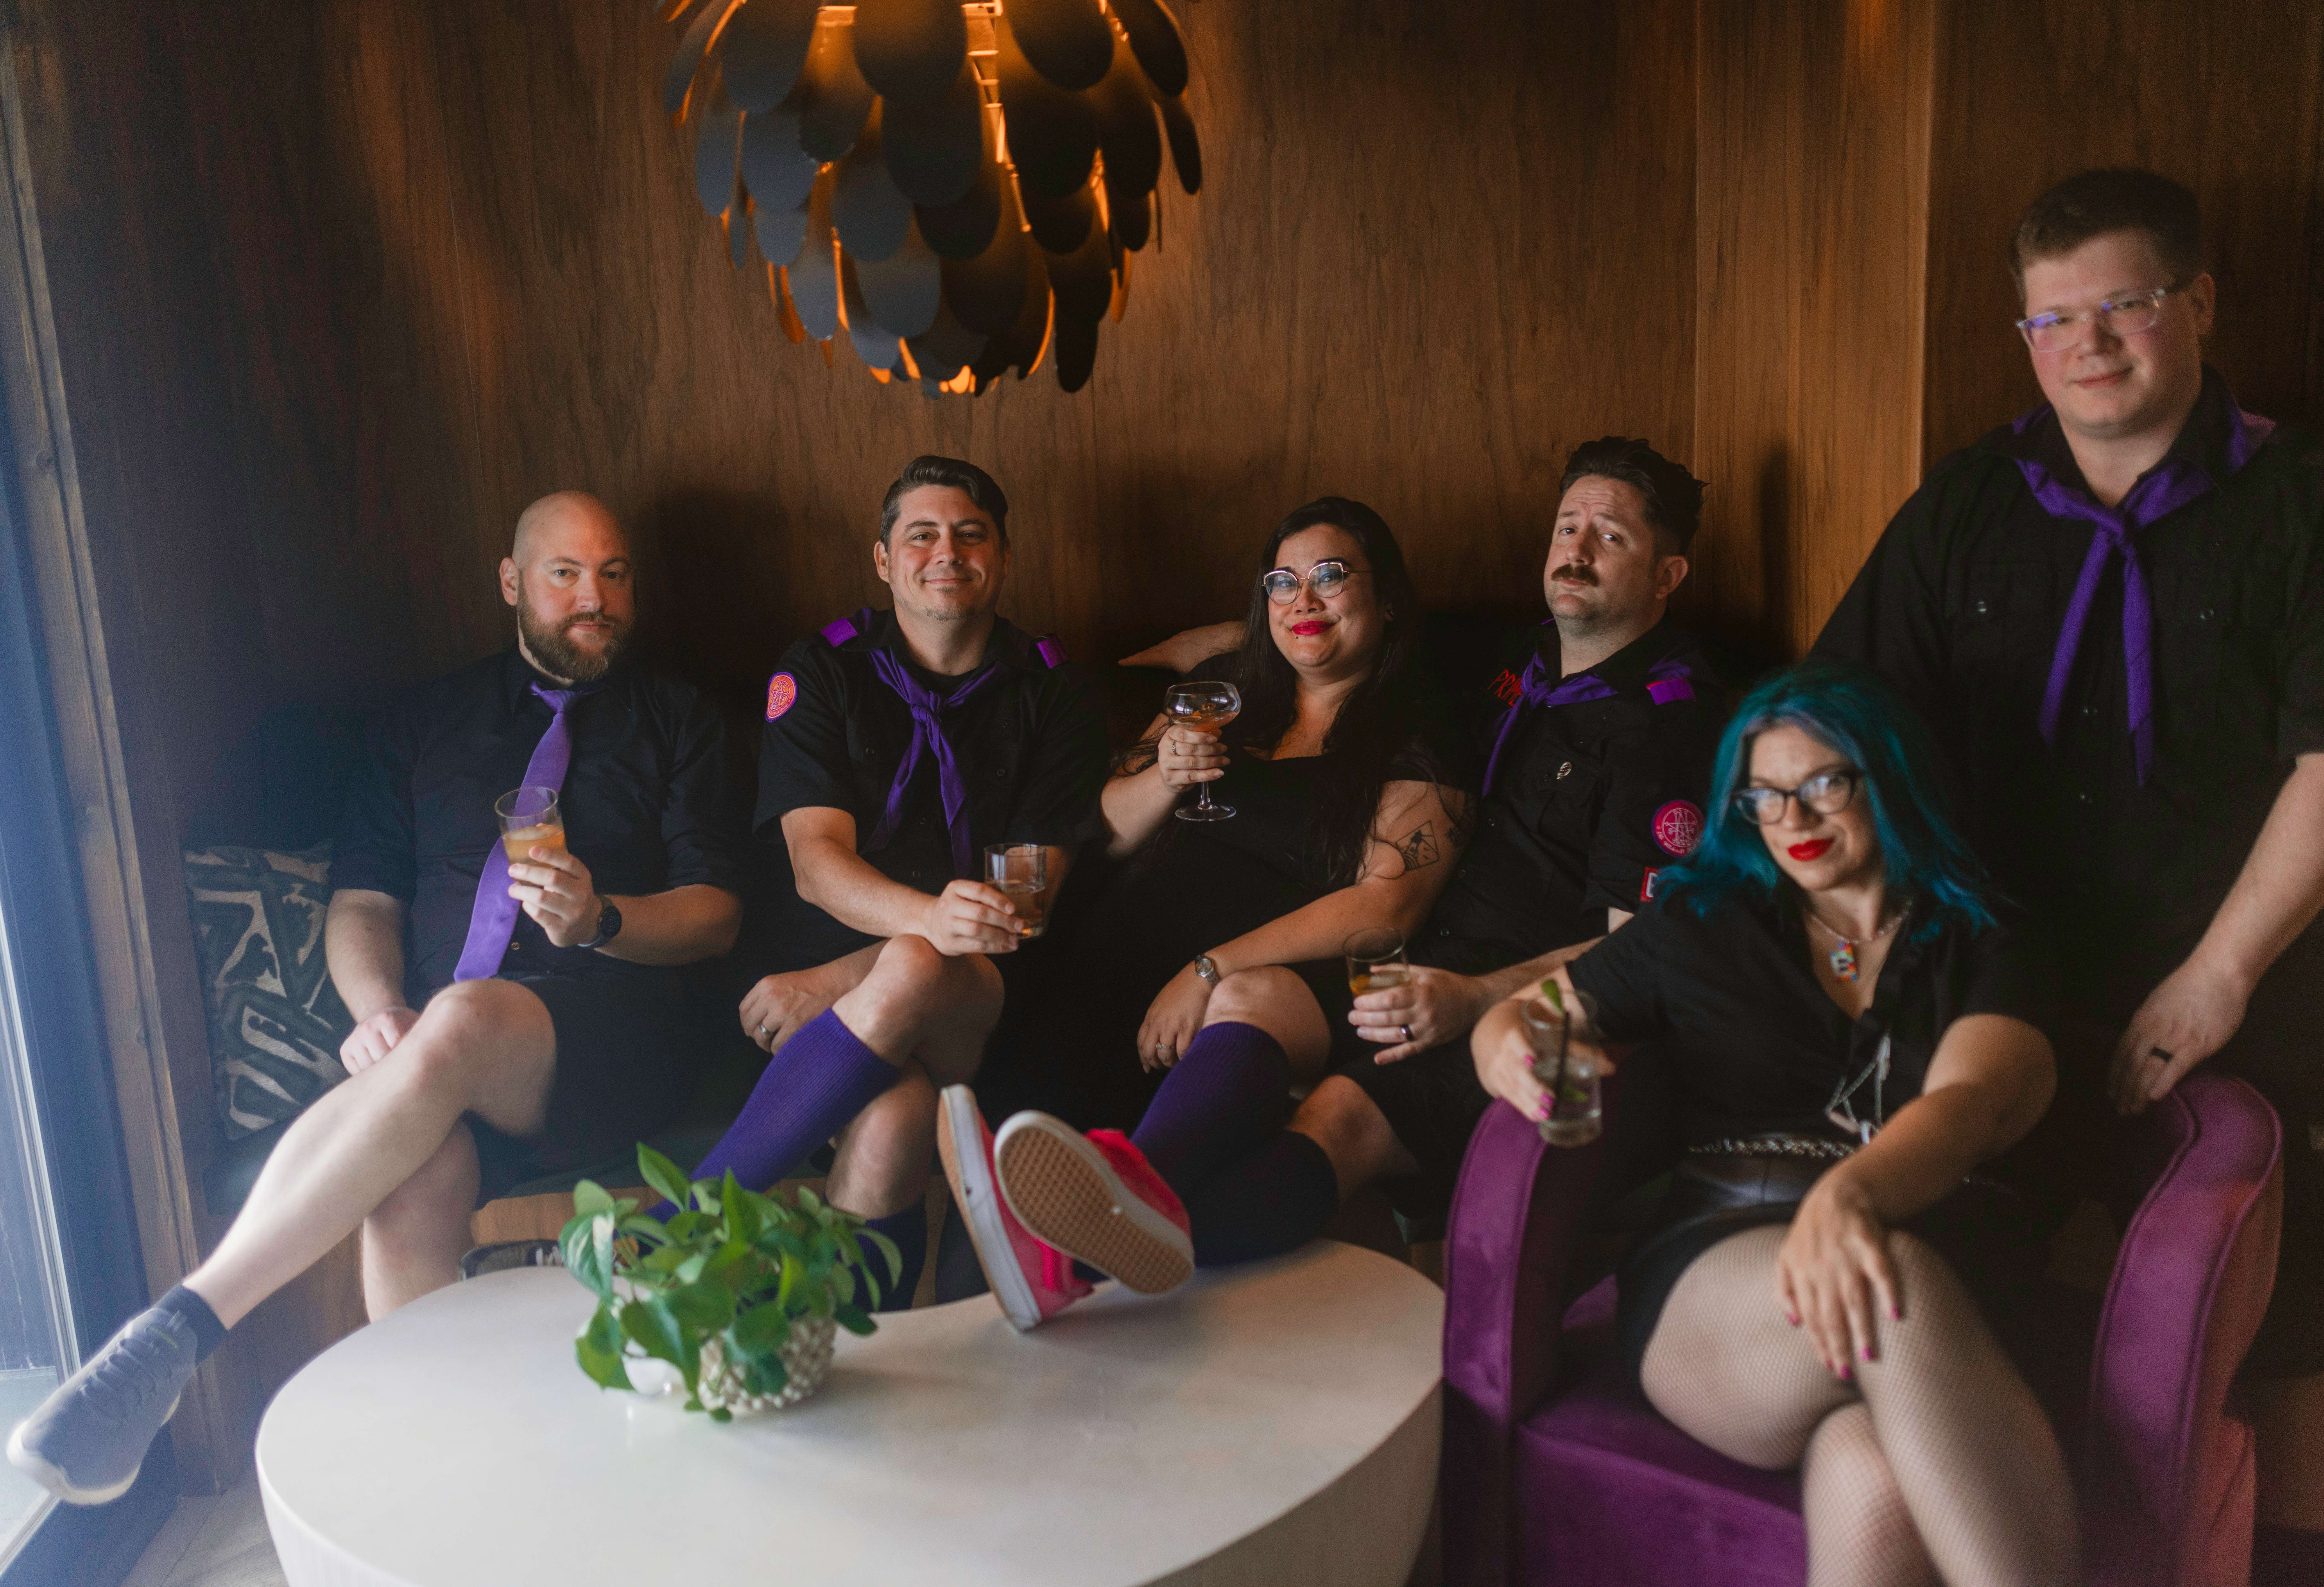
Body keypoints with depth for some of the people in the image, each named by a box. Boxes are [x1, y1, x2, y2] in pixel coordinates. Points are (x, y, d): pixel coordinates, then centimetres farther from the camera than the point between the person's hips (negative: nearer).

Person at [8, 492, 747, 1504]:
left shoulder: (676, 724, 16)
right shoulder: (427, 724, 23)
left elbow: (716, 914, 7)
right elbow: (359, 900, 16)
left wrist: (601, 919, -14)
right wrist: (379, 1012, -6)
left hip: (603, 1033, -2)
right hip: (432, 1043, 2)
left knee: (465, 1023, -38)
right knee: (412, 1187, -34)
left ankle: (180, 1328, -35)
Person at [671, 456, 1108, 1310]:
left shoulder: (1052, 689, 8)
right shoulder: (821, 672, 8)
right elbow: (816, 862, -5)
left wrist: (842, 984, -14)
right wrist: (928, 917, -31)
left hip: (986, 992, 0)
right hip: (826, 968, 0)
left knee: (913, 974, -37)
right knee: (895, 1119, -35)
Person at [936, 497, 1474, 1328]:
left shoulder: (1418, 746, 10)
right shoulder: (1224, 692, 25)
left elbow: (1384, 906, -5)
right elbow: (1106, 834, 26)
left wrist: (1211, 971, -15)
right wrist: (1166, 777, 2)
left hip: (1288, 983, -6)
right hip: (1131, 951, 6)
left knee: (1250, 1000, -42)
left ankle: (1133, 1193, -67)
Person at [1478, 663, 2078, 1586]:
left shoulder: (1987, 950, 16)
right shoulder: (1701, 925, 21)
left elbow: (1966, 1105, -5)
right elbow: (1513, 1018, 23)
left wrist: (1851, 1192, -29)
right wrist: (1510, 1058, -5)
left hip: (1950, 1280, 0)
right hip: (1712, 1276, 1)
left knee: (1874, 1488, -38)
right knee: (1902, 1295, -37)